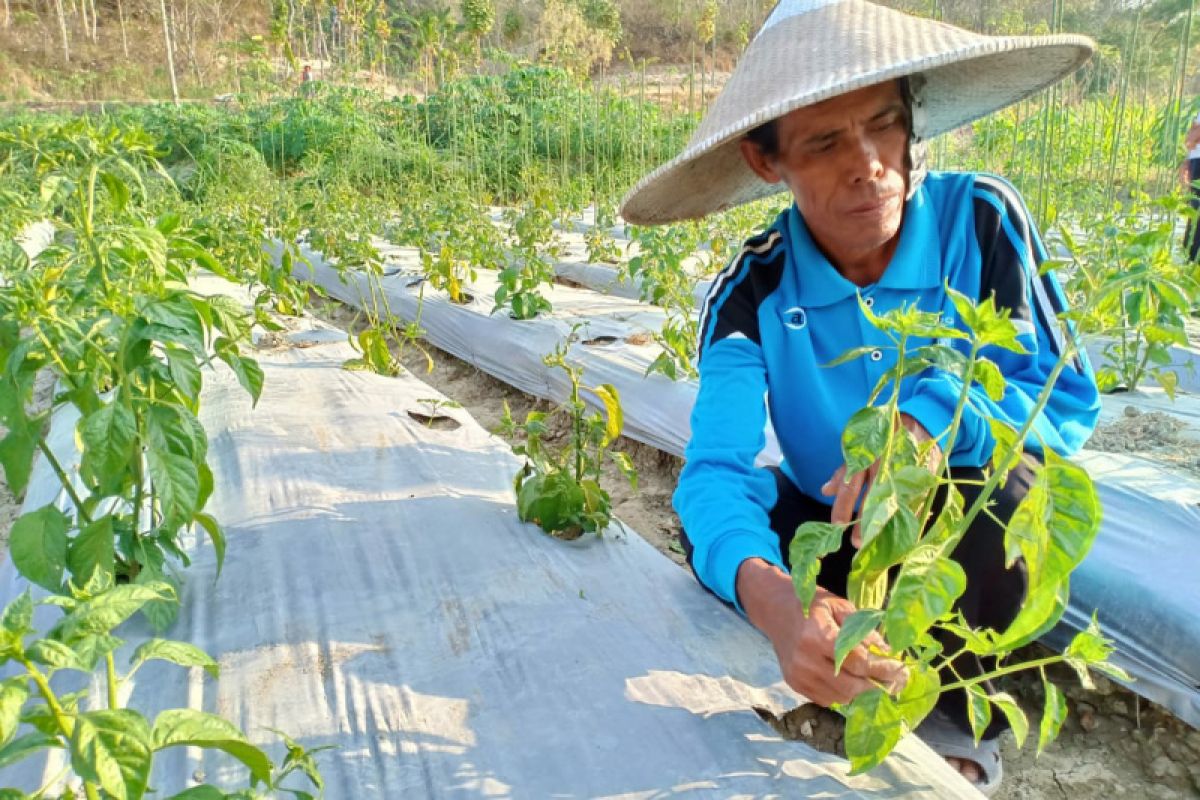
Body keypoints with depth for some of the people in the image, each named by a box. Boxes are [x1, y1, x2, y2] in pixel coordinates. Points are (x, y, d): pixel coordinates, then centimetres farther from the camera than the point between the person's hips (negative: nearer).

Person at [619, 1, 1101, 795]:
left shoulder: (980, 219, -20)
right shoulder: (754, 291, -19)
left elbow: (1069, 399, -18)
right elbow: (717, 468, -30)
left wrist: (938, 414, -41)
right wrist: (767, 595, -53)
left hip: (971, 522, -1)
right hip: (833, 528, 2)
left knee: (1001, 492, -34)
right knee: (713, 536, -24)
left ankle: (960, 732, -4)